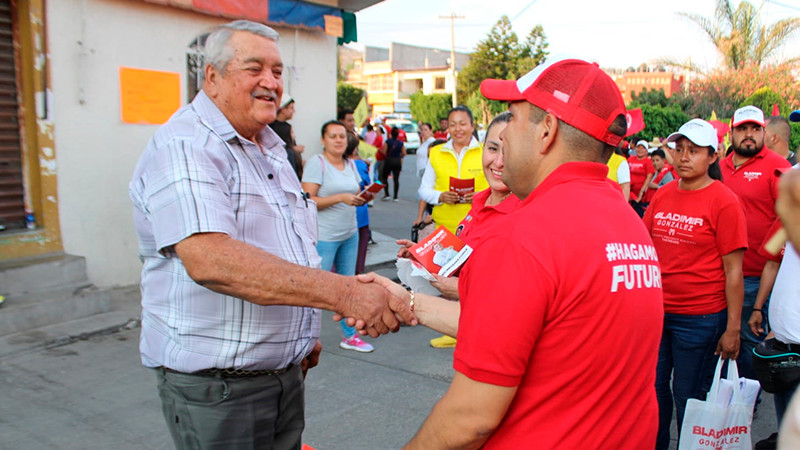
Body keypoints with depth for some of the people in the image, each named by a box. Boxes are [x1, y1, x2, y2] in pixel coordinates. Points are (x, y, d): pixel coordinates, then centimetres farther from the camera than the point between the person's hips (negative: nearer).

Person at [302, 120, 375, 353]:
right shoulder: (316, 163, -8)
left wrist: (362, 198, -2)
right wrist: (341, 198, -22)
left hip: (350, 234, 7)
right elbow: (308, 201, -16)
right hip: (324, 236, -6)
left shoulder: (350, 165, 12)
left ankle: (349, 336, 23)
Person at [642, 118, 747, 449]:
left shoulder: (724, 201, -9)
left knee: (688, 397, 9)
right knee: (653, 388, 16)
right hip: (656, 310, 5)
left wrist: (733, 329, -10)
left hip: (700, 318, -5)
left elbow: (733, 271, -10)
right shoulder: (662, 195, 5)